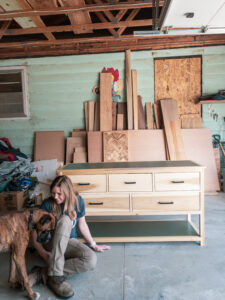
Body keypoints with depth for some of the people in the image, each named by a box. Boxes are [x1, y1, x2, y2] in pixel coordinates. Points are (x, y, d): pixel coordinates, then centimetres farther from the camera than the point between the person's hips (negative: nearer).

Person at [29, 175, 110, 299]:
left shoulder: (78, 201, -8)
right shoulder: (47, 204, -16)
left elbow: (82, 224, 4)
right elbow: (35, 230, -13)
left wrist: (93, 245, 9)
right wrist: (43, 253, -25)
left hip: (69, 242, 3)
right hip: (51, 243, -3)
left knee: (91, 260, -29)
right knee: (65, 220, -35)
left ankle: (43, 273, -23)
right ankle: (55, 276, -37)